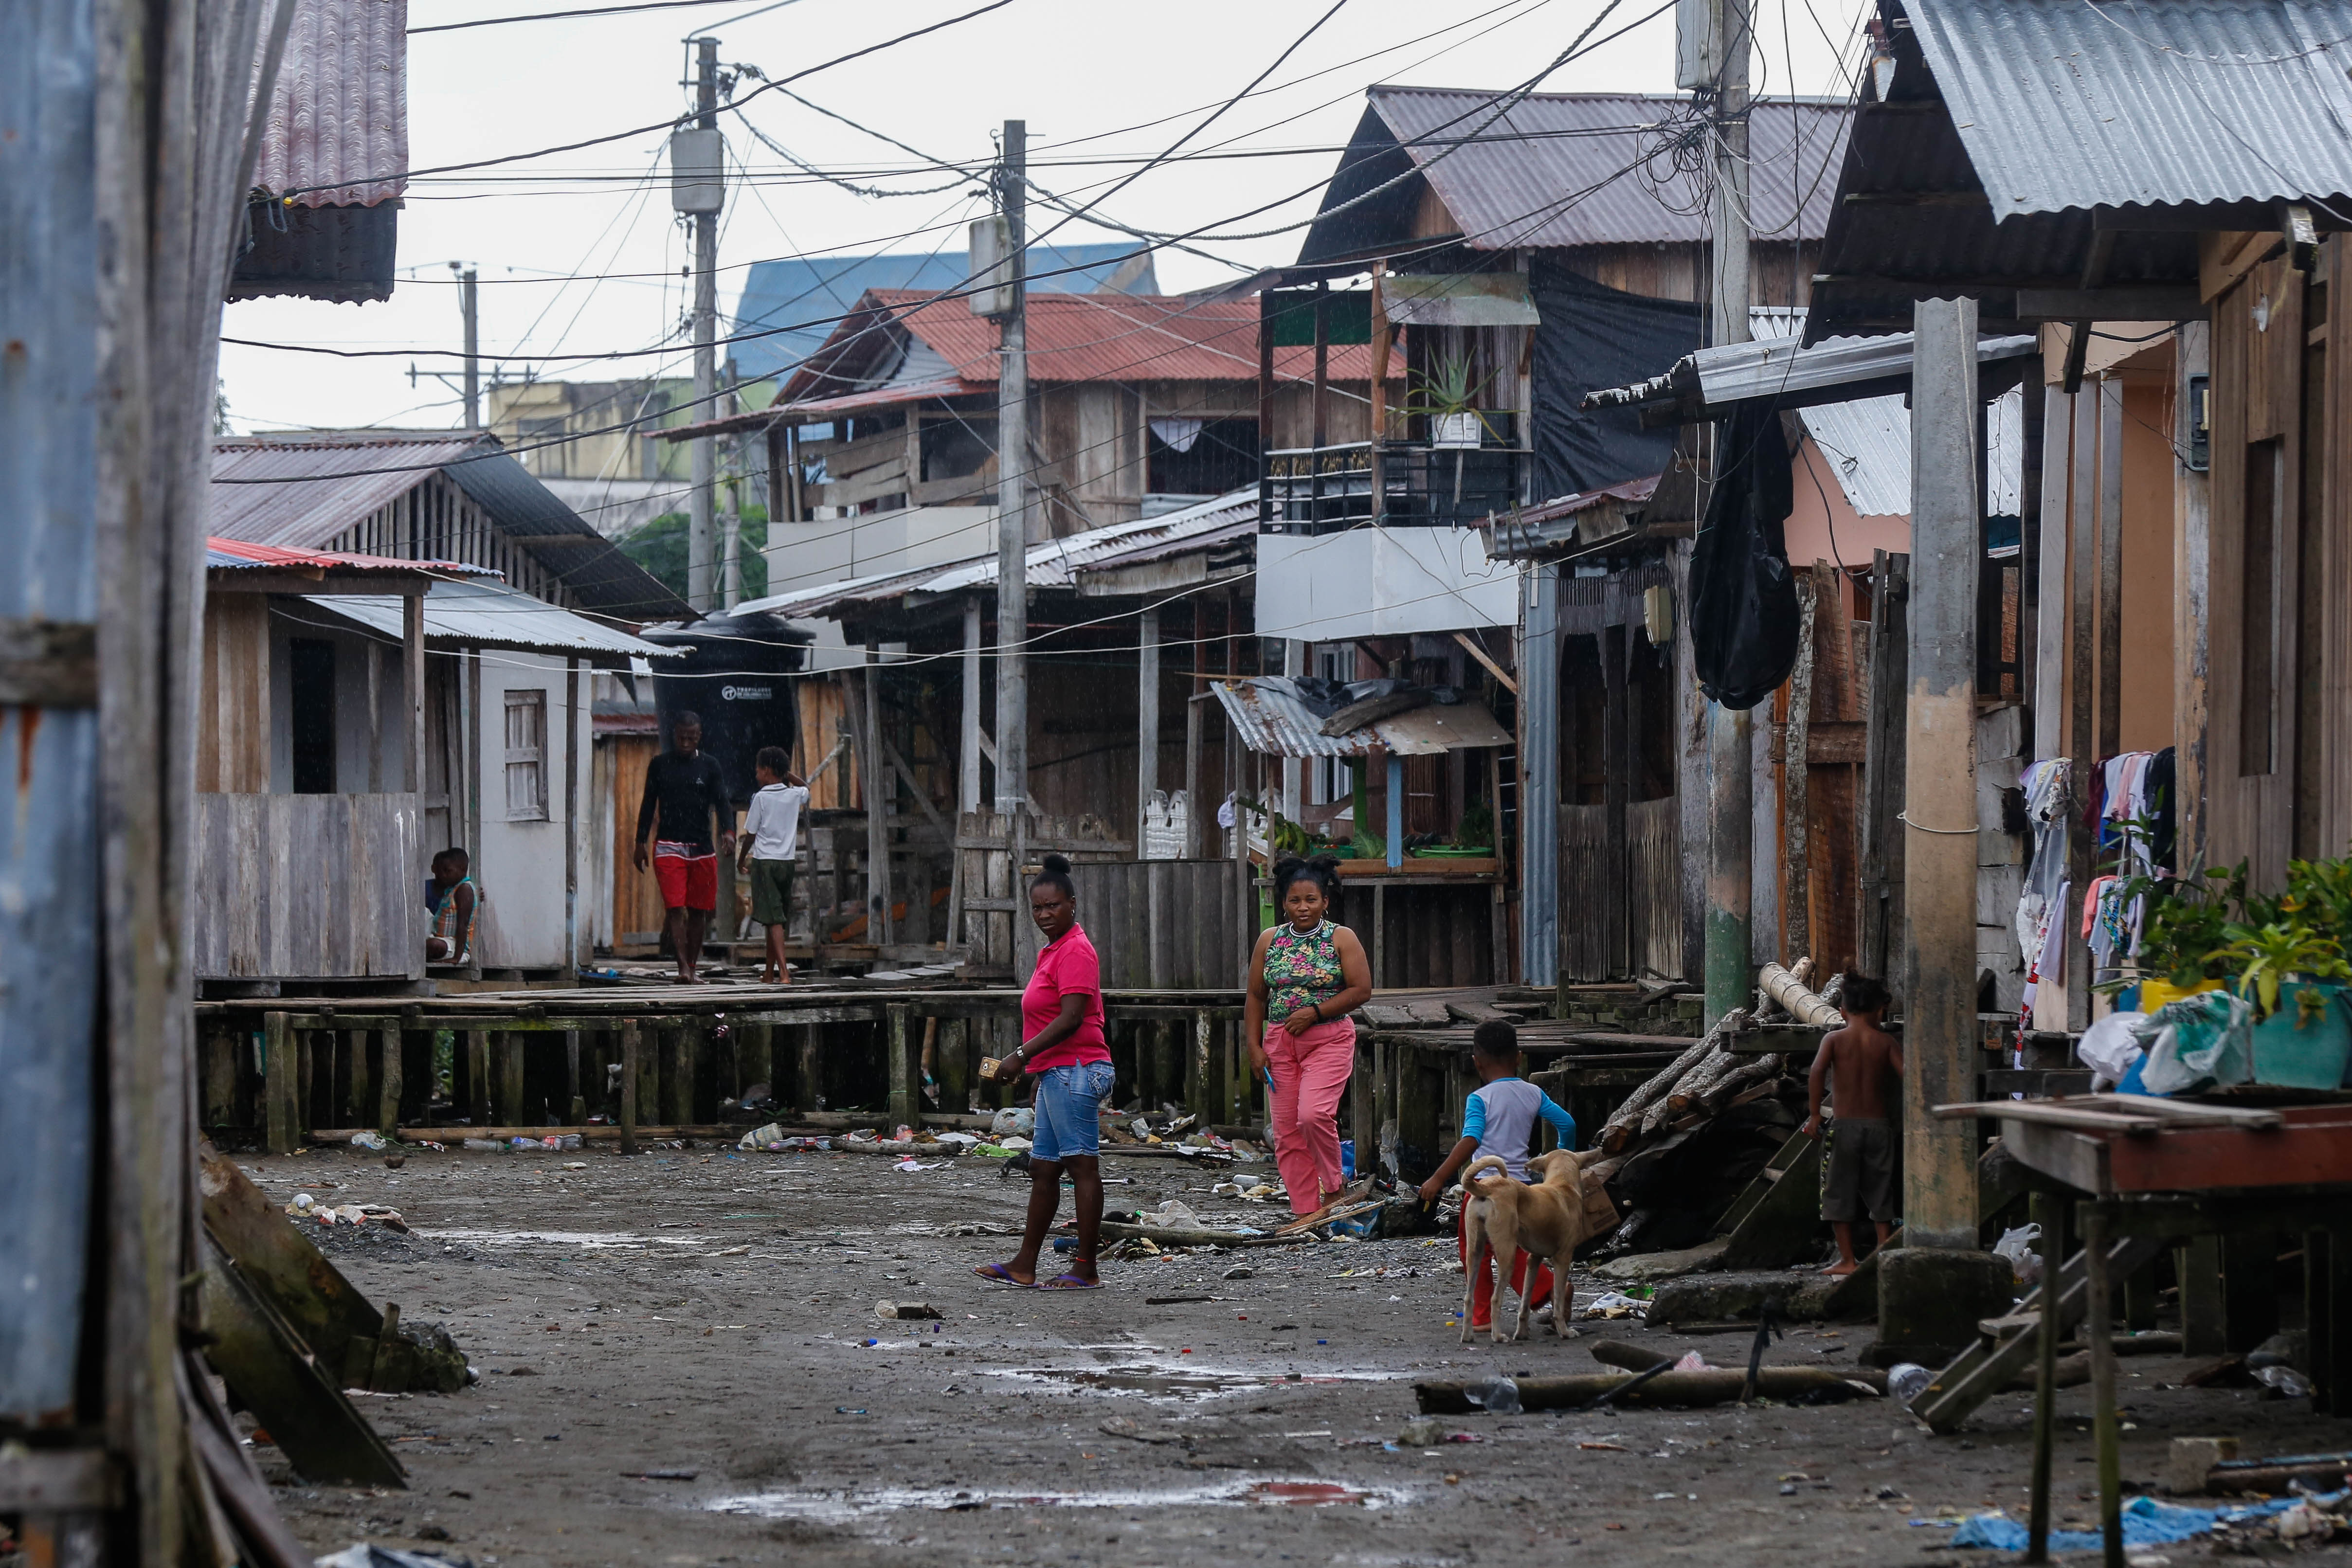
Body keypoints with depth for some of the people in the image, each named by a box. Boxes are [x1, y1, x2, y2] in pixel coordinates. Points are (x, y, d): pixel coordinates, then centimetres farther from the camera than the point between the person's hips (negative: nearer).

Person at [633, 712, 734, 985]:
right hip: (669, 847, -1)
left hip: (702, 848, 1)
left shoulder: (709, 765, 5)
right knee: (676, 908, -13)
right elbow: (648, 804, 11)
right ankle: (683, 967, -18)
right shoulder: (659, 765, 6)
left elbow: (722, 801, -3)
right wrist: (641, 843, 7)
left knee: (699, 910, 6)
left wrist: (728, 830, -21)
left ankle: (693, 965, 17)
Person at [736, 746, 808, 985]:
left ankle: (783, 973, -21)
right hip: (787, 860, 5)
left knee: (773, 919, -11)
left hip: (764, 860, -5)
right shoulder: (794, 796, 4)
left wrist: (742, 860, 11)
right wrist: (786, 773, 24)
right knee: (778, 918, 15)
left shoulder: (761, 798, -9)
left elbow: (750, 835, -3)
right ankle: (770, 972, 23)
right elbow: (806, 787, 31)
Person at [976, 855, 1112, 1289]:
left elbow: (1071, 1018, -21)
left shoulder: (1075, 951, -12)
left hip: (1075, 1070, -11)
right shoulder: (1053, 951, 19)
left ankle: (1086, 1269, -6)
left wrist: (1023, 1055, -19)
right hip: (1057, 1073, 11)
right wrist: (1035, 1067, 24)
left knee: (1082, 1167, -7)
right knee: (1043, 1168, 14)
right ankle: (1024, 1267, 19)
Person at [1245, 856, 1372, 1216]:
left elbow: (1362, 991, -7)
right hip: (1279, 1042, 4)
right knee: (1286, 1131, 0)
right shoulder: (1269, 940, 9)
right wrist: (1254, 1047, 3)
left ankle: (1334, 1185, 2)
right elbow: (1256, 997, 12)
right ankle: (1304, 1211, 6)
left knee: (1313, 1115, -22)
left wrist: (1315, 1012, -15)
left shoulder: (1341, 939, -2)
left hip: (1329, 1040, -4)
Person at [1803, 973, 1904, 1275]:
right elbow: (1906, 1075, -10)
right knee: (1880, 1193, 9)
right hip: (1878, 1123, 1)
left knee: (1841, 1192, 7)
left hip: (1844, 1125, -1)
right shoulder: (1886, 1042, 1)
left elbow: (1818, 1071, -16)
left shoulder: (1834, 1040, -1)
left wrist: (1815, 1114, -12)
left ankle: (1848, 1259, 6)